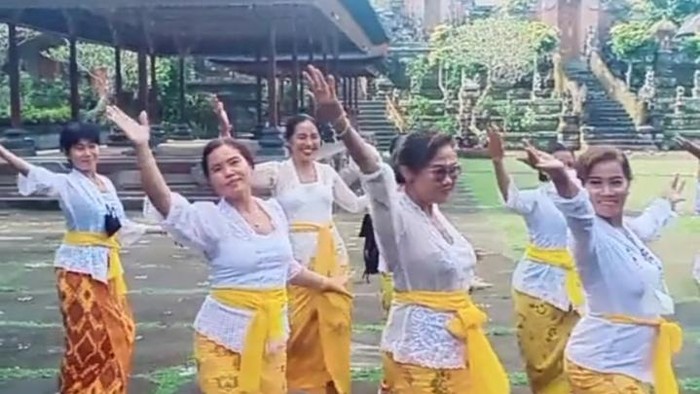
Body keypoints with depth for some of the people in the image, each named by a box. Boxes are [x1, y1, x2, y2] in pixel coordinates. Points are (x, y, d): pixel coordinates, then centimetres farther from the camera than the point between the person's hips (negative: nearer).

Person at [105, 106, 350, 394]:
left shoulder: (273, 209, 5)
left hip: (272, 329, 5)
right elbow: (164, 202, -29)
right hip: (226, 334, -5)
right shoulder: (210, 219, -10)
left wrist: (325, 283, 33)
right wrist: (142, 148, -42)